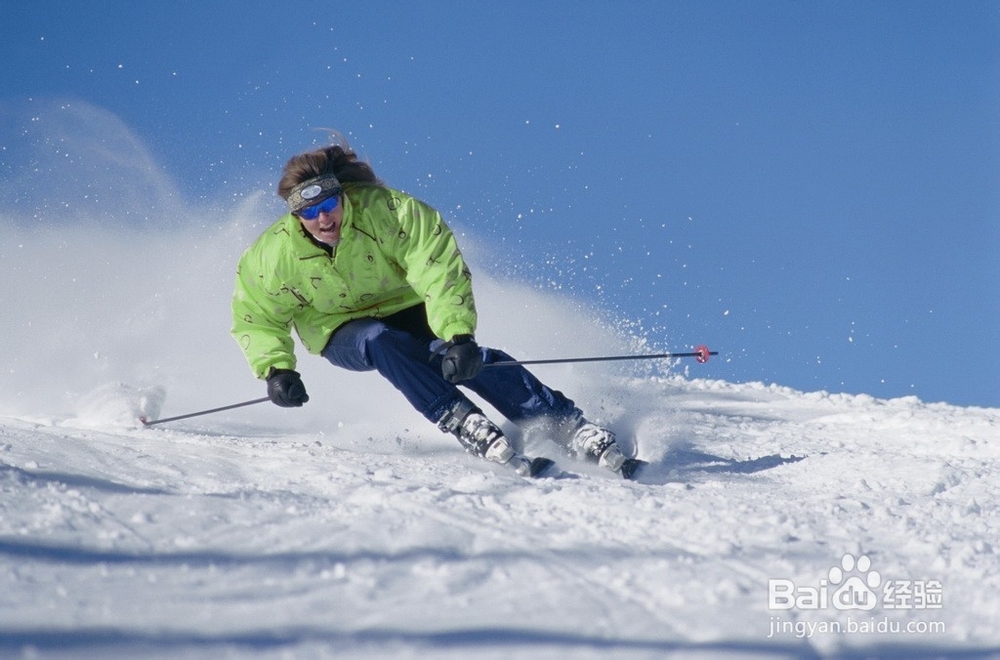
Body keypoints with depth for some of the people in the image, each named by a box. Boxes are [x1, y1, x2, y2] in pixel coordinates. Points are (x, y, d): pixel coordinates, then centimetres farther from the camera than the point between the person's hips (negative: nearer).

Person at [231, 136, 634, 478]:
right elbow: (257, 320, -6)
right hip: (342, 334, 1)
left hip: (408, 311, -1)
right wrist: (275, 369, -23)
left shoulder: (386, 212, -27)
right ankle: (471, 431, -40)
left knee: (466, 359, -26)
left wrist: (458, 336, -43)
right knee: (383, 343, -35)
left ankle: (576, 432, -25)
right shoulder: (273, 257, -21)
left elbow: (442, 272, -31)